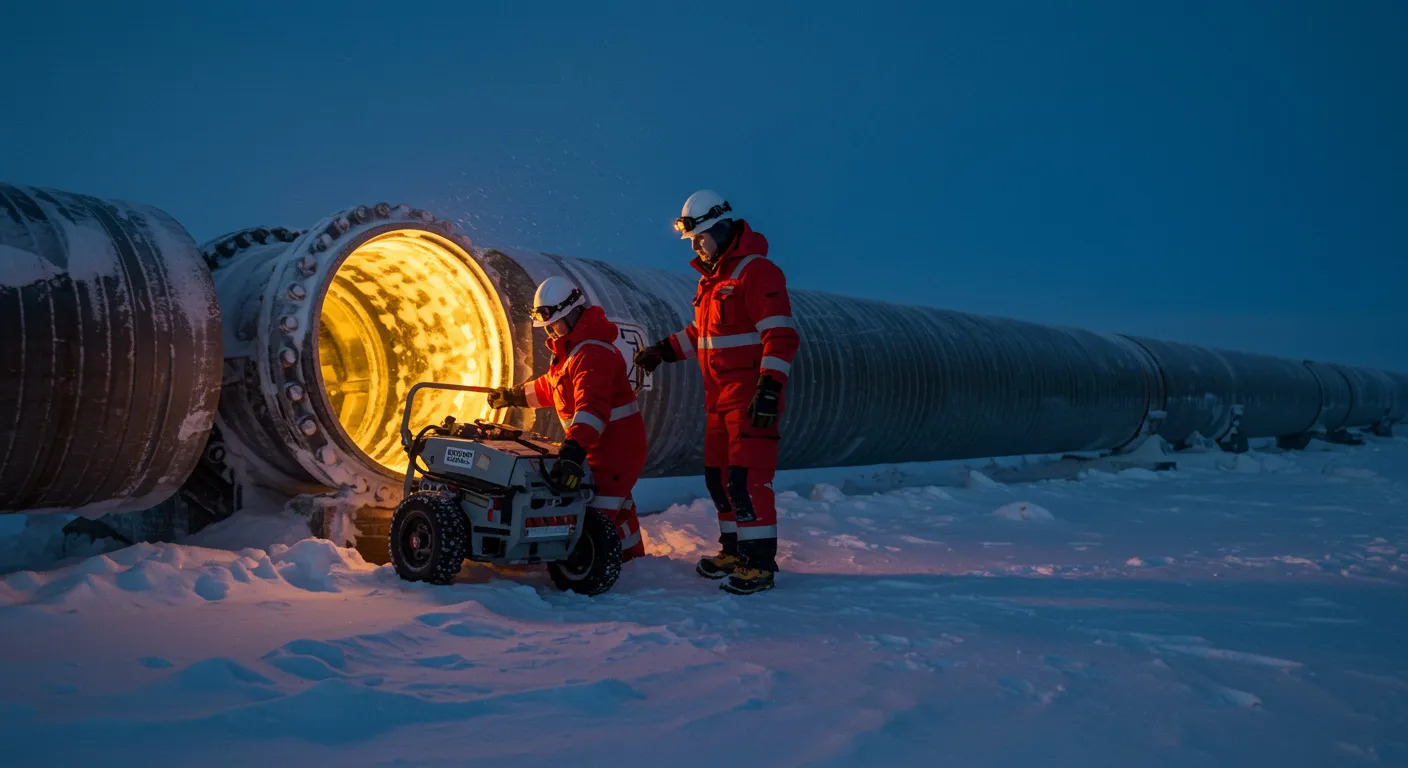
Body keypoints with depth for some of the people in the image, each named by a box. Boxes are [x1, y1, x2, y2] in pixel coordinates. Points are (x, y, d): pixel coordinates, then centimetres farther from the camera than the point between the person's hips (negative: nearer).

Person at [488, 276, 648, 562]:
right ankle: (631, 556, 40)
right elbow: (552, 386, 29)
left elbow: (592, 405, -41)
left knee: (599, 509, -16)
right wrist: (515, 395, 35)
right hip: (598, 441, 11)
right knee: (617, 501, 25)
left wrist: (574, 448, -52)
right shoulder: (570, 347, 10)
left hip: (616, 443, -11)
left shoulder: (593, 353, -26)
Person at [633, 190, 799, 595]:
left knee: (747, 477, -11)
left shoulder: (756, 271, -13)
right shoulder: (712, 276, 18)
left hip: (752, 396, -9)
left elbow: (781, 334, -21)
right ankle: (734, 550, 23)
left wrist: (770, 388, -27)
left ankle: (760, 562, -6)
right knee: (718, 475, 12)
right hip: (719, 396, 10)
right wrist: (663, 350, 22)